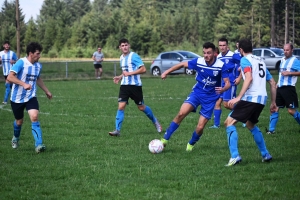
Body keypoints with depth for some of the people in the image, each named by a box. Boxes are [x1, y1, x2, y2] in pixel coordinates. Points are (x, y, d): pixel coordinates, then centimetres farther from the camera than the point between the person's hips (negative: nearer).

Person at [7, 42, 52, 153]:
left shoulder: (38, 66, 4)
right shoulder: (21, 63, -17)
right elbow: (10, 77, -25)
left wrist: (46, 91, 30)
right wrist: (24, 84, -35)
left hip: (31, 97, 3)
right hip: (17, 98, -3)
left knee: (34, 117, -19)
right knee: (19, 121, 11)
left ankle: (39, 145, -25)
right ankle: (15, 139, 43)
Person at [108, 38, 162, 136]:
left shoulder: (134, 56, -11)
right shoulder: (121, 58, 13)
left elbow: (143, 69, -17)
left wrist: (129, 73, -19)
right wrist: (120, 77, 12)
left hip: (135, 85, -6)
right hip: (124, 85, 6)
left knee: (141, 107, 6)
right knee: (121, 106, -8)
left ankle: (155, 122, 30)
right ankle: (117, 130, -10)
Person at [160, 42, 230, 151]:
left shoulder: (221, 65, -16)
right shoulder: (198, 62, -11)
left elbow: (227, 83, -14)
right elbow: (182, 64, 4)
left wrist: (223, 89, -37)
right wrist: (167, 72, 2)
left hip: (210, 98, -1)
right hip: (197, 93, 1)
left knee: (200, 127, -5)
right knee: (181, 113, -22)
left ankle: (191, 144, 26)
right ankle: (165, 139, -13)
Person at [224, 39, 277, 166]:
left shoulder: (245, 60, -1)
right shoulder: (261, 61, 23)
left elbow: (249, 78, -18)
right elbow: (273, 83, 24)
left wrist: (238, 97, -23)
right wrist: (273, 102, 30)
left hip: (251, 98, -8)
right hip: (262, 99, 8)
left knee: (229, 122, -4)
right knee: (250, 125, 29)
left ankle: (235, 156, -18)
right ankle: (265, 155, 28)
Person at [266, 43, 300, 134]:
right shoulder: (282, 60, 15)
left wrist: (289, 73, -23)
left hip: (289, 88, -7)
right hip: (280, 88, 7)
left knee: (291, 110, -5)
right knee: (275, 108, 3)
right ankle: (271, 129, 6)